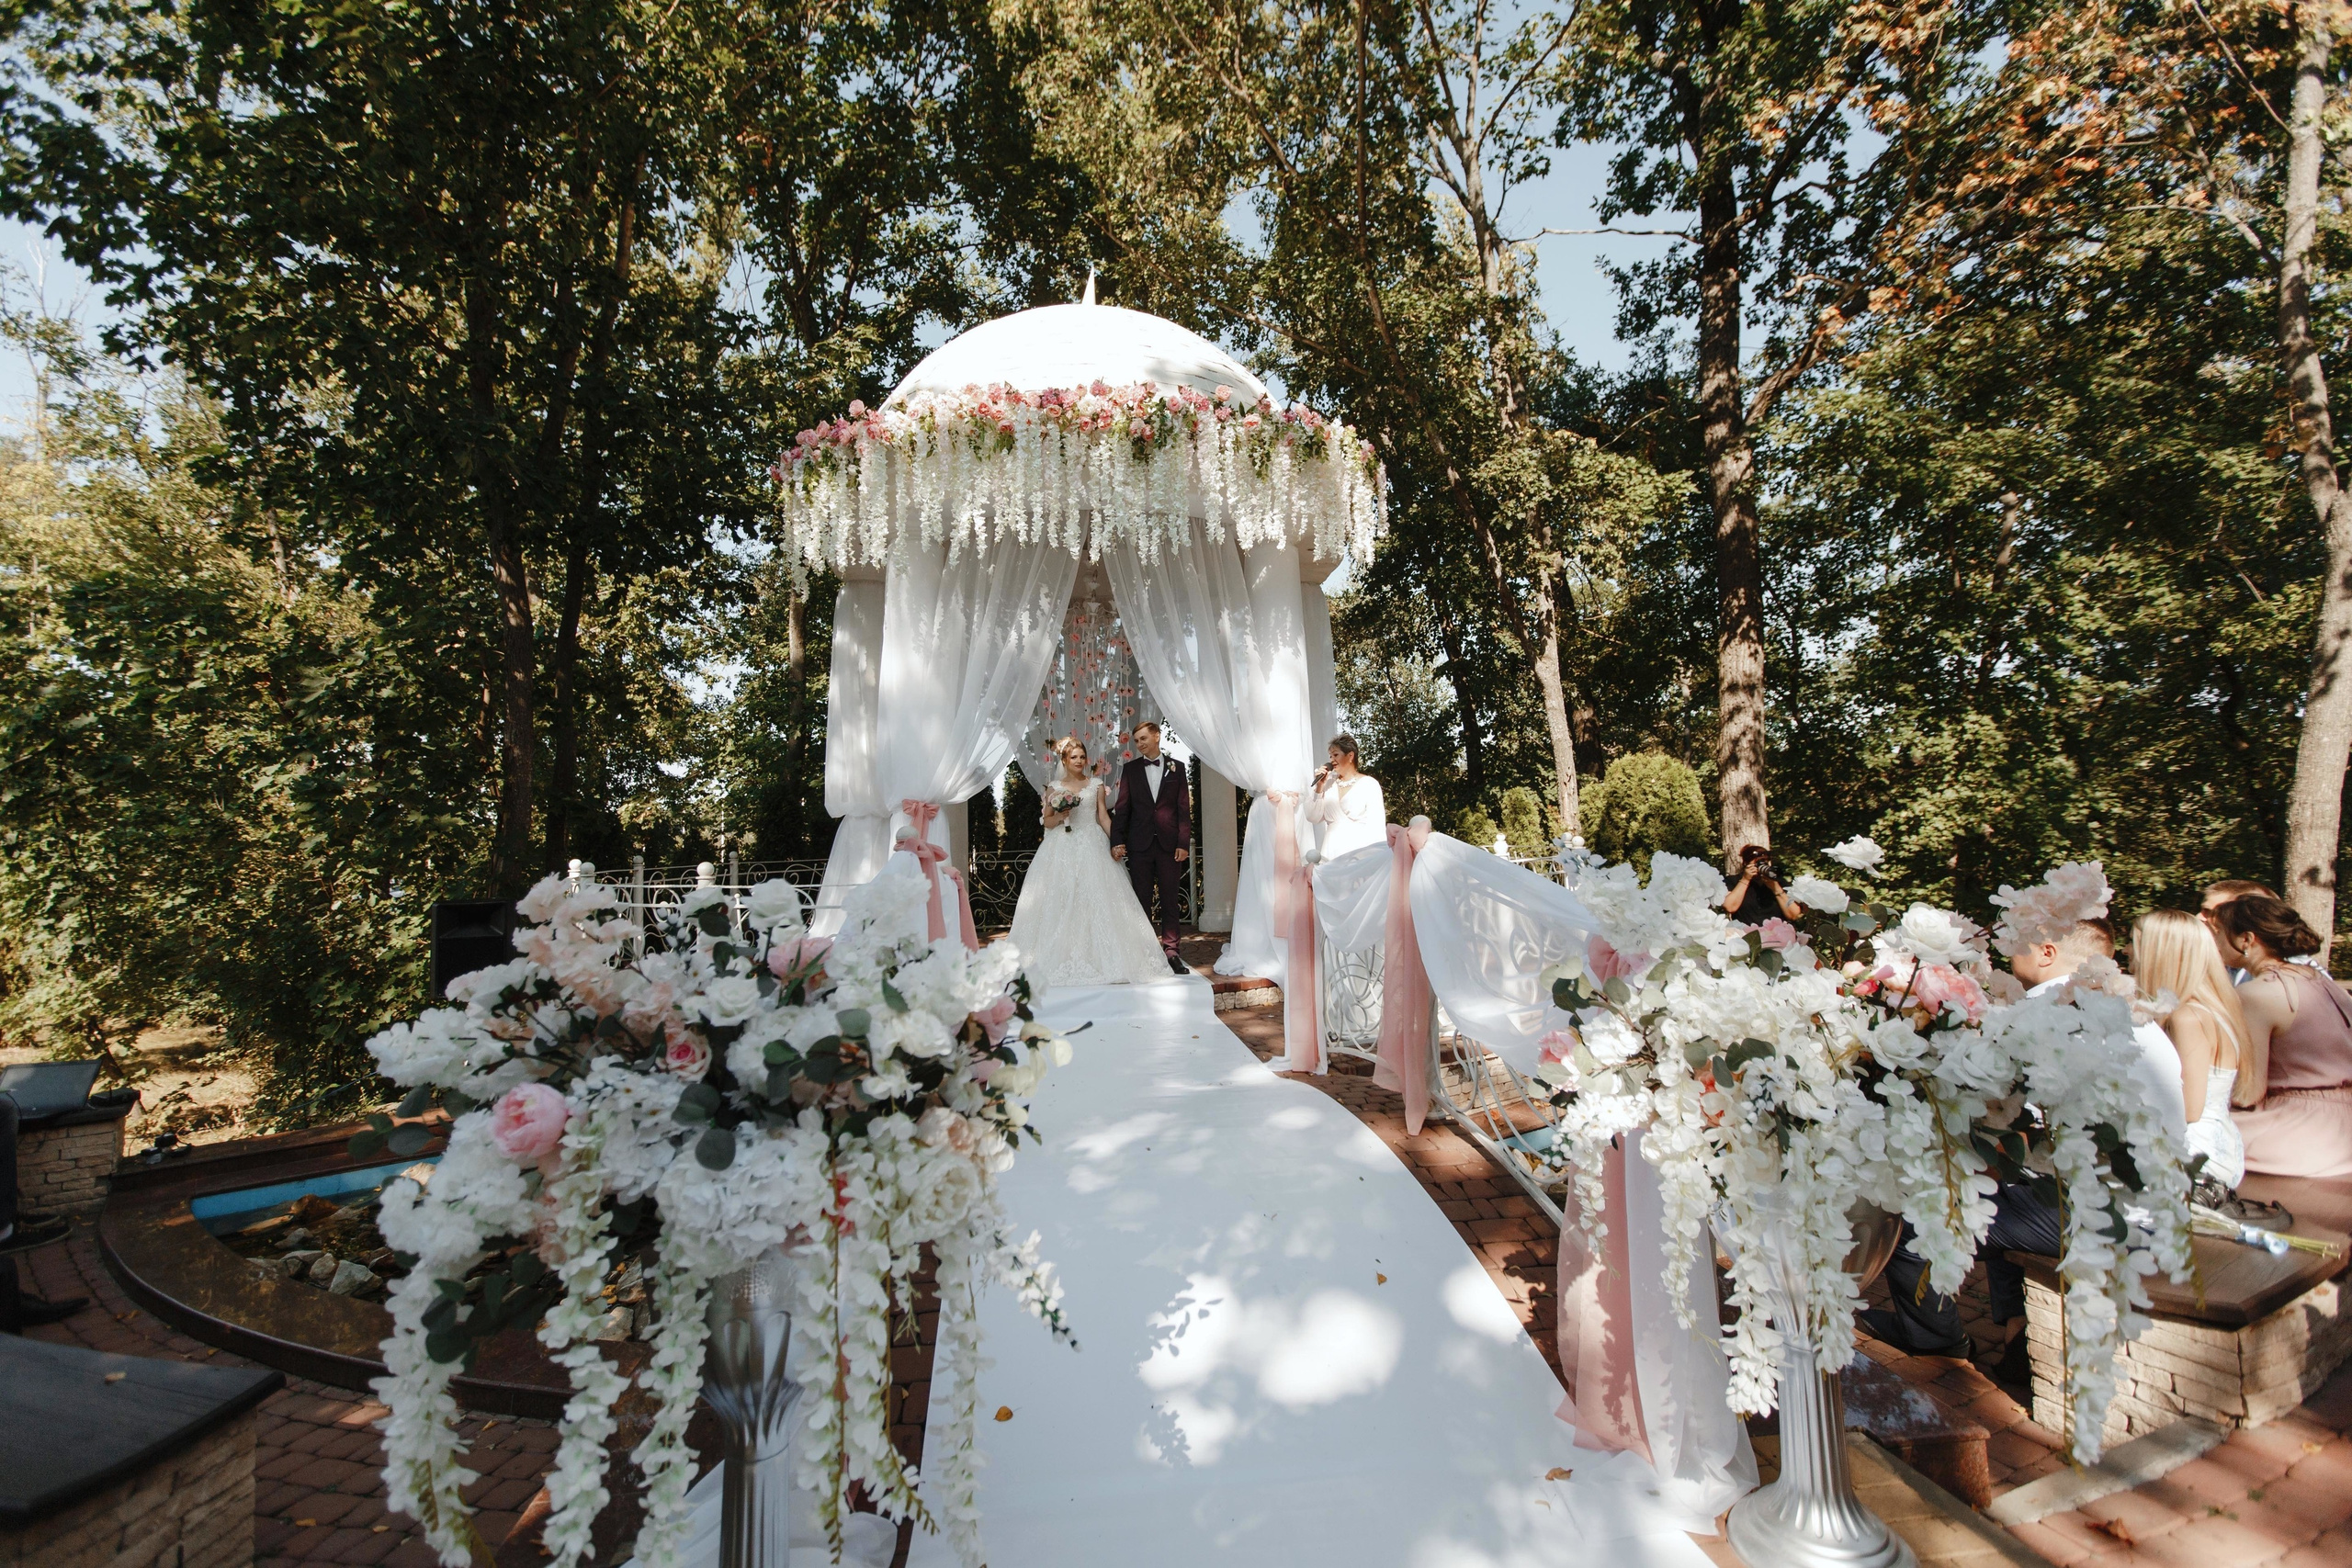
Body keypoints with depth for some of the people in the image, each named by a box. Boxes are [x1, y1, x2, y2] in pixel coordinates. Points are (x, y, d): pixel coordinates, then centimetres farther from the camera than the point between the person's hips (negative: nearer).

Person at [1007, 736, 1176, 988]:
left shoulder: (1096, 785, 8)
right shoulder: (1054, 788, 8)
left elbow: (1103, 816, 5)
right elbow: (1046, 821, 10)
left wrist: (1115, 842, -6)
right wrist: (1059, 816, -11)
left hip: (1092, 847, 0)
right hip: (1062, 849, 0)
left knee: (1096, 899, -7)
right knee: (1061, 903, -5)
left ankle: (1097, 957, -1)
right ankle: (1063, 959, 0)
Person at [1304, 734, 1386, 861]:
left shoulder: (1370, 784, -2)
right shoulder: (1329, 783, 10)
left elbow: (1377, 827, -7)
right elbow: (1313, 818, 8)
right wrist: (1319, 787, -1)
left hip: (1359, 854, -4)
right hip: (1331, 855, 4)